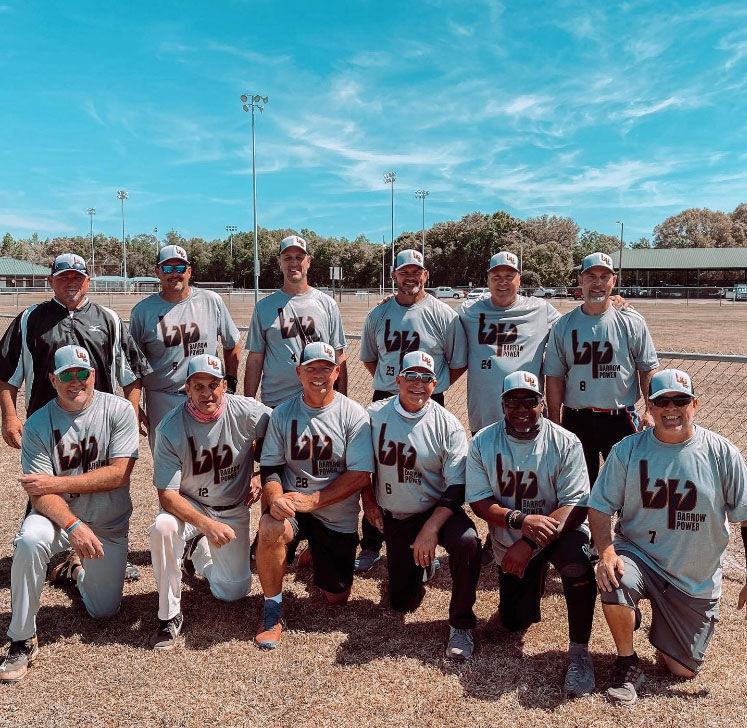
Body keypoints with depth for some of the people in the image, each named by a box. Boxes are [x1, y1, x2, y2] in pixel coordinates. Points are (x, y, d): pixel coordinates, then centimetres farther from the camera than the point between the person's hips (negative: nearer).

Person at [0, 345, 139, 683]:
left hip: (109, 525, 1)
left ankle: (75, 568, 40)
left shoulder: (119, 410, -12)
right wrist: (73, 526, -34)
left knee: (105, 610, 7)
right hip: (57, 517, 0)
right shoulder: (37, 424, -11)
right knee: (30, 541, -35)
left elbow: (119, 474, -19)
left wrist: (57, 483, -22)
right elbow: (38, 495, -17)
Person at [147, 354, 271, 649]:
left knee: (233, 591, 0)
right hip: (188, 507, -1)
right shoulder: (170, 428, -20)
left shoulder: (246, 412, -17)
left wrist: (261, 475, -5)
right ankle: (169, 615, -14)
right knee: (162, 527, -35)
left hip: (233, 511, 2)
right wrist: (207, 525, -35)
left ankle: (198, 554, 32)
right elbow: (167, 494, -22)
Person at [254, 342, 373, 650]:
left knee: (337, 598, 6)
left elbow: (361, 475, -12)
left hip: (338, 516, 0)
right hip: (291, 504, 0)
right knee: (270, 528, -34)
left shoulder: (353, 414, -8)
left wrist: (312, 499, -21)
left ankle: (317, 556, 40)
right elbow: (269, 468, 0)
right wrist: (275, 497, -22)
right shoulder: (283, 413, 0)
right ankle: (272, 611, -10)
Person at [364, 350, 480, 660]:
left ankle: (461, 623, -12)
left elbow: (457, 487, -16)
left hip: (438, 510, -2)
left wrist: (431, 528, -26)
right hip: (394, 518, 2)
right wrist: (368, 498, 5)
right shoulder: (375, 414, -5)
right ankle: (422, 561, 37)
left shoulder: (448, 425, -13)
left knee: (467, 541, -34)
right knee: (403, 602, 3)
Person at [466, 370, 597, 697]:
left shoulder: (565, 443, -15)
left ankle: (579, 652, -15)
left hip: (560, 530, -2)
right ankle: (532, 579, 38)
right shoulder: (483, 442, -9)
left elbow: (576, 507, -21)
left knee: (577, 564, -36)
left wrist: (529, 543, -32)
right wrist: (519, 520, -30)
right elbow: (478, 502, -11)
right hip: (510, 541, 3)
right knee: (515, 622, 5)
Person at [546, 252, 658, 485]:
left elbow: (648, 369, 3)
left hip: (620, 419, -1)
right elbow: (555, 376, 3)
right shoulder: (563, 325, 3)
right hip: (576, 419, 1)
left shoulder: (632, 322, 1)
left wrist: (650, 411, -7)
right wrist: (554, 421, -1)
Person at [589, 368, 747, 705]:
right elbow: (600, 506, -7)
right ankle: (628, 665, -6)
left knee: (683, 670, 5)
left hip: (697, 580, 1)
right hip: (639, 556, -1)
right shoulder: (628, 450, -7)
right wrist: (607, 551, -24)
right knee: (614, 581, -35)